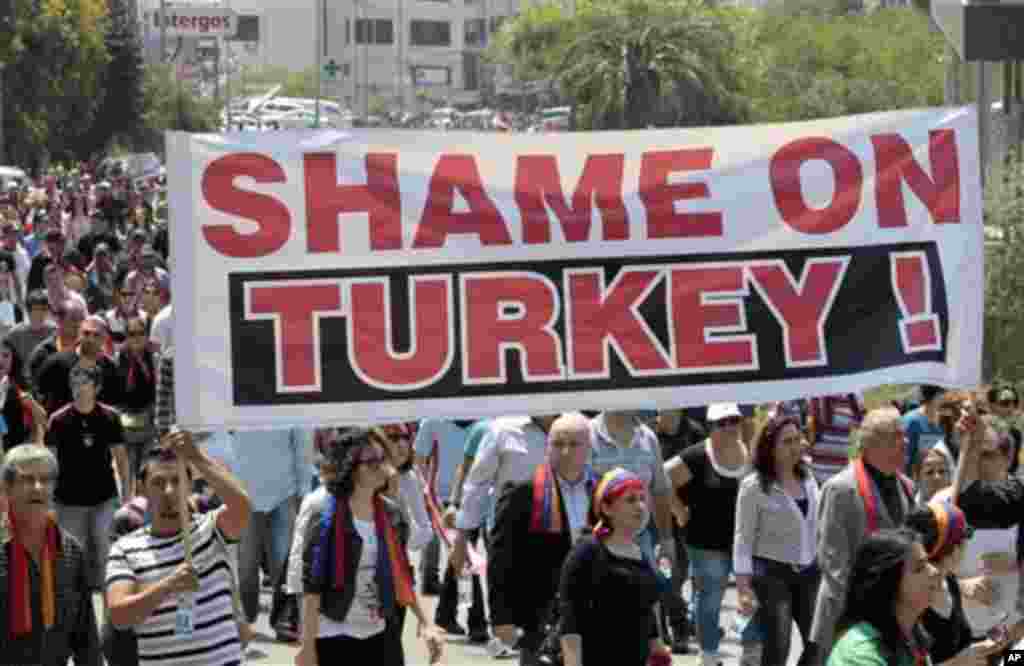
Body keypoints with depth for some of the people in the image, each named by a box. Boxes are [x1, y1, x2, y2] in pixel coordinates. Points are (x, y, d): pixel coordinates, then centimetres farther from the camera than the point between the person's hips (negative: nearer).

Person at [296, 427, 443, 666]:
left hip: (382, 636, 6)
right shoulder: (326, 518, -14)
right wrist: (307, 646, -17)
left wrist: (424, 623, 8)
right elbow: (311, 586, -15)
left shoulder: (391, 515, 5)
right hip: (335, 638, -6)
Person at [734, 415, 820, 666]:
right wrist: (744, 587, -15)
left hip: (808, 572, 5)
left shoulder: (808, 480, 8)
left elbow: (817, 529, 14)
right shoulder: (754, 486, -9)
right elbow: (743, 540, -9)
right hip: (772, 572, -5)